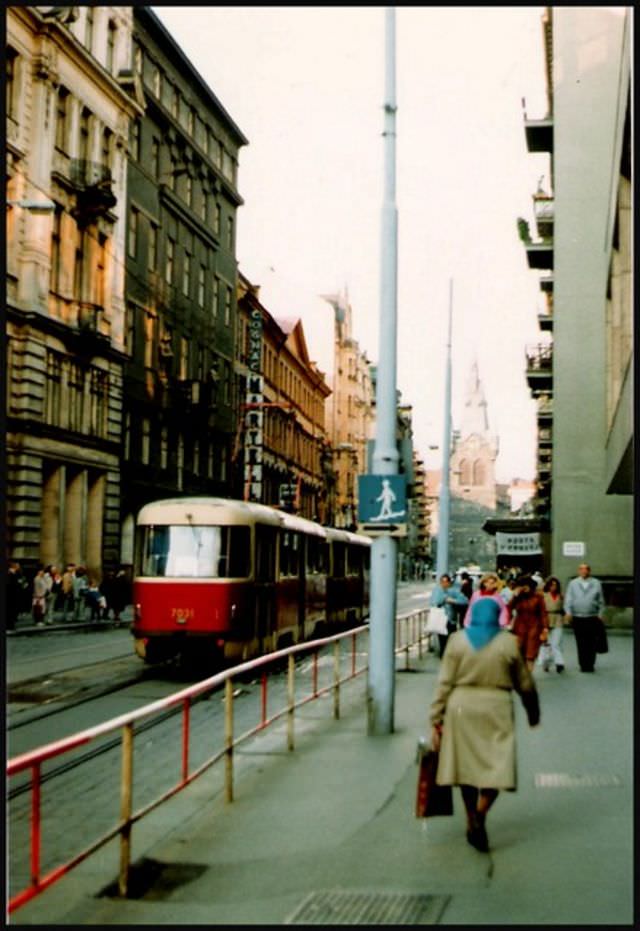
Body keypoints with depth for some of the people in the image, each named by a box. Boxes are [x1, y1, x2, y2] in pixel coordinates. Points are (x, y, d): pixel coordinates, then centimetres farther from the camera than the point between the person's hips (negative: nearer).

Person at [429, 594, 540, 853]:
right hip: (496, 708, -2)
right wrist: (533, 712, 21)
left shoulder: (457, 640, 0)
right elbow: (525, 684, 5)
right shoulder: (508, 642, -3)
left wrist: (436, 720, 3)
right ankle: (480, 813, -18)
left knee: (467, 763, 14)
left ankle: (472, 821, 23)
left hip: (462, 708, 2)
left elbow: (444, 683, -2)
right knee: (498, 765, 3)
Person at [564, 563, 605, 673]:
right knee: (580, 643, 1)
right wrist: (568, 612, -8)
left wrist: (600, 614, 3)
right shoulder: (573, 583, 8)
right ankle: (583, 665, 7)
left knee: (591, 643, -2)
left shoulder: (596, 583, 8)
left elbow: (601, 601, 11)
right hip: (577, 618, 0)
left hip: (592, 618, 0)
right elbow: (568, 599, 4)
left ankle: (590, 665, 7)